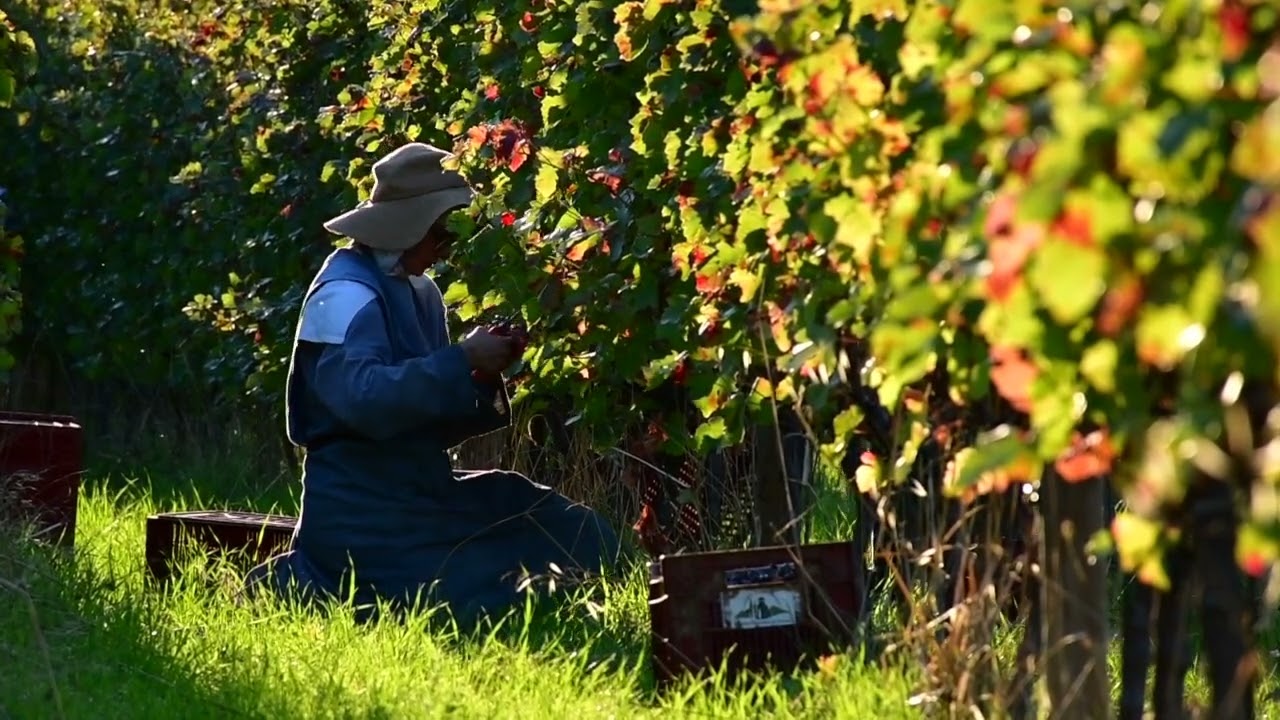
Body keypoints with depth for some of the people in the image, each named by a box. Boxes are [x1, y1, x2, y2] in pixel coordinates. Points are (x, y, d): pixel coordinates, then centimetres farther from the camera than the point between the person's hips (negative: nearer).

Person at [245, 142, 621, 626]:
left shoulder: (419, 292, 14)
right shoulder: (345, 295, -14)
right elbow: (365, 399, -30)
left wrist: (483, 378, -2)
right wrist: (462, 361, -26)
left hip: (425, 491, 9)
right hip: (363, 510, -9)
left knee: (580, 539, 7)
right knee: (479, 598, -22)